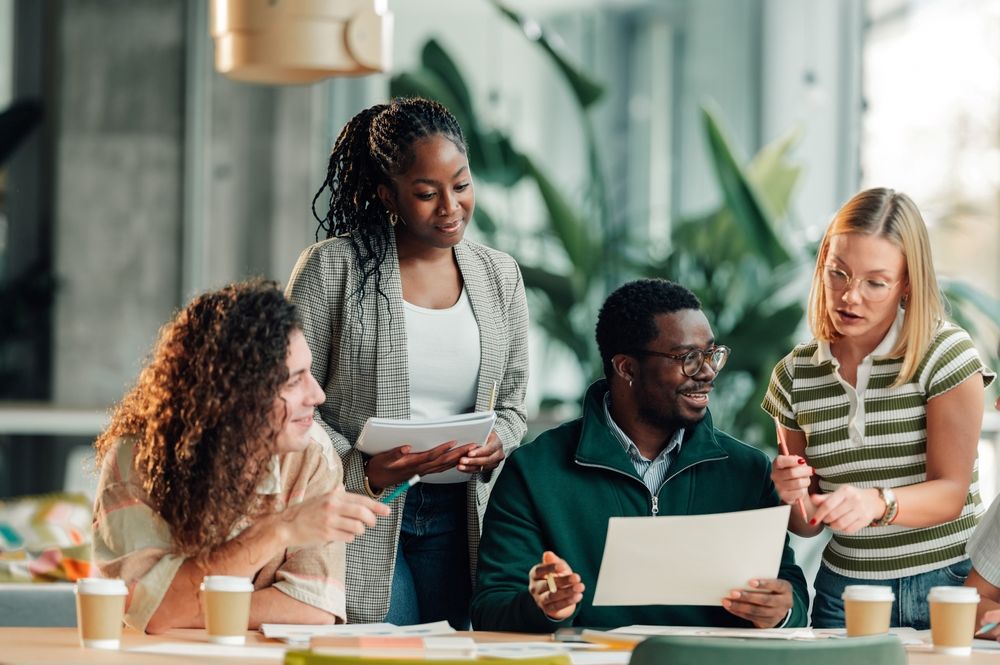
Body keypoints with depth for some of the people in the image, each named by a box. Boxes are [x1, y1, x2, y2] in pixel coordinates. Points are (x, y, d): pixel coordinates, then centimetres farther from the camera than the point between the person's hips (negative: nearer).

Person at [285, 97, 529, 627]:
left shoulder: (499, 276, 9)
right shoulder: (332, 268, -6)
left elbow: (511, 401, 15)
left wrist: (496, 444, -9)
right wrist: (363, 471, -21)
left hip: (458, 517, 4)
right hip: (360, 515, -4)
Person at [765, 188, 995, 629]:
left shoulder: (946, 353, -4)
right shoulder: (795, 375, 6)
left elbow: (951, 494, -11)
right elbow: (808, 525, 12)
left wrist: (876, 503, -29)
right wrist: (794, 497, -11)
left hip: (950, 587, -3)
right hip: (845, 590, 3)